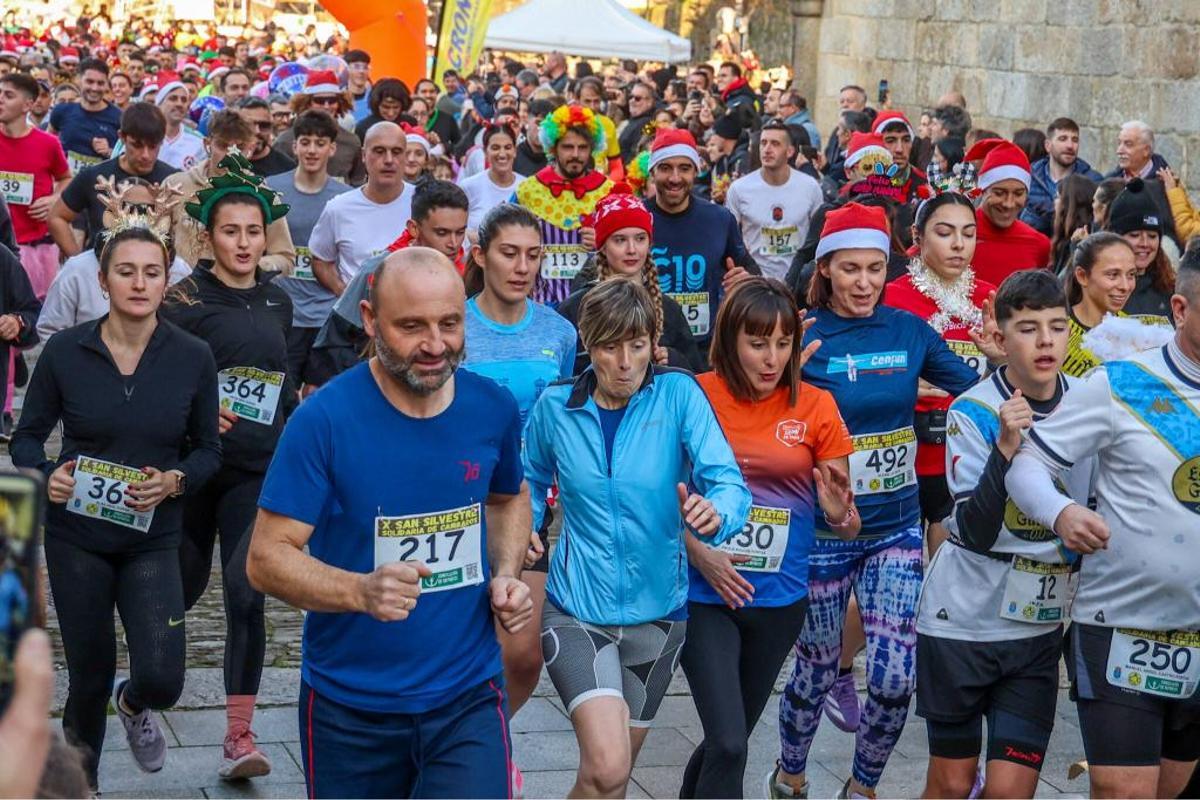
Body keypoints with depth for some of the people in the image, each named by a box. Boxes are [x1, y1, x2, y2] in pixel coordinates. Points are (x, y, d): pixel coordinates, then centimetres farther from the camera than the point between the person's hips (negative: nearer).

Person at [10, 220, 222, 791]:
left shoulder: (192, 357, -6)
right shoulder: (65, 351, -7)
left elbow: (209, 449, 3)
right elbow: (26, 437, 2)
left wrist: (174, 480, -17)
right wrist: (45, 475, -19)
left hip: (154, 538, 0)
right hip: (76, 535, 0)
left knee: (161, 679, -12)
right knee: (89, 676, 10)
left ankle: (133, 705, 28)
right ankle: (80, 783, 38)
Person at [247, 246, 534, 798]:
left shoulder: (494, 408, -2)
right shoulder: (324, 420, -14)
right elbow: (265, 558, -14)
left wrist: (507, 576, 0)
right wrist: (362, 591, -31)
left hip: (469, 697, 2)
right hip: (349, 709, -1)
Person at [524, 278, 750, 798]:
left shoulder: (679, 395, -10)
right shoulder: (555, 407, -5)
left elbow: (729, 481, -19)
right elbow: (532, 482, 14)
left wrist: (714, 514, -41)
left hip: (658, 612, 1)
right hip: (577, 611, -1)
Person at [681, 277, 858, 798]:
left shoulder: (815, 407, -3)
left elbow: (848, 522, 0)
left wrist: (840, 513, -23)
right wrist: (698, 553, -16)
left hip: (781, 599, 3)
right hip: (705, 595, -3)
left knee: (730, 738, 17)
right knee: (729, 743, -13)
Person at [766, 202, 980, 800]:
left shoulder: (909, 330, 0)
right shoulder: (803, 337, -10)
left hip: (896, 529, 2)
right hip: (822, 532, -2)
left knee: (895, 681, -3)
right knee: (816, 673, 12)